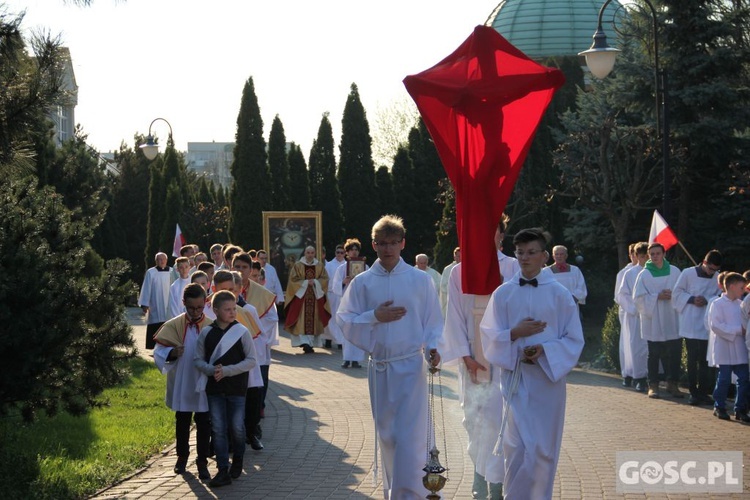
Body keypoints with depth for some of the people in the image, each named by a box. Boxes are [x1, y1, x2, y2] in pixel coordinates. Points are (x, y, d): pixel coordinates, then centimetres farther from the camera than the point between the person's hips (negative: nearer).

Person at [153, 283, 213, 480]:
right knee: (182, 423, 17)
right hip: (181, 384, 1)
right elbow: (160, 352, -5)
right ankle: (182, 455, 35)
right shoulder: (174, 326, -5)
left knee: (203, 425, 5)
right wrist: (172, 353, -26)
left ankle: (202, 461, 16)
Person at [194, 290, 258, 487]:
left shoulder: (242, 332, -6)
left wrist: (227, 371, -17)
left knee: (237, 427, 5)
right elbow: (198, 359, 3)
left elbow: (251, 360, -8)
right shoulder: (206, 333, -1)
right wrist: (211, 370, -17)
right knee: (218, 429, 1)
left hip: (236, 388, -1)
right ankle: (223, 471, 5)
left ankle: (237, 460, 31)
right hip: (214, 388, 2)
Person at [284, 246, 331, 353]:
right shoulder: (297, 265, 1)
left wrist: (315, 282, -12)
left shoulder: (320, 265, 9)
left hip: (316, 296, 3)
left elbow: (325, 279, 5)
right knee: (302, 320, -11)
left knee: (314, 320, 2)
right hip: (301, 296, -3)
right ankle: (305, 343, -17)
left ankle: (311, 343, 9)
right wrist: (306, 282, -13)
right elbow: (293, 279, -3)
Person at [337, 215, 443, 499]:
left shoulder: (420, 280, -1)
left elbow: (433, 321, 2)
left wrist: (432, 348, -15)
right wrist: (374, 317, -12)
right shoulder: (362, 282, 2)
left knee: (409, 438, -11)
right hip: (379, 367, 3)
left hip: (411, 366, -3)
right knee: (386, 435, 14)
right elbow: (345, 321, 2)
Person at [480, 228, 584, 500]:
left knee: (544, 447, 7)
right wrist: (515, 333, -15)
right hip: (514, 376, 0)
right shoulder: (503, 293, 2)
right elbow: (489, 336, 3)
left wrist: (544, 350, -15)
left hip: (549, 375, 0)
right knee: (518, 446, -6)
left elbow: (574, 340, 1)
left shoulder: (559, 293, -1)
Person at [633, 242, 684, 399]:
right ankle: (653, 385, 11)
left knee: (675, 353, 2)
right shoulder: (644, 275, 1)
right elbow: (638, 297, -4)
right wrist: (657, 297, -14)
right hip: (653, 322, -2)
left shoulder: (675, 272, 6)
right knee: (654, 354, 4)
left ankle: (672, 383, 12)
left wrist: (672, 295, -11)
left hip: (672, 320, 2)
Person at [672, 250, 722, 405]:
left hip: (708, 325, 2)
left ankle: (703, 391, 13)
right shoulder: (688, 273, -4)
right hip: (691, 325, -2)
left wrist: (707, 301, -13)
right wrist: (692, 299, -15)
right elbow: (677, 293, 0)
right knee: (692, 358, 1)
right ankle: (693, 392, 7)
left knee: (705, 359, 5)